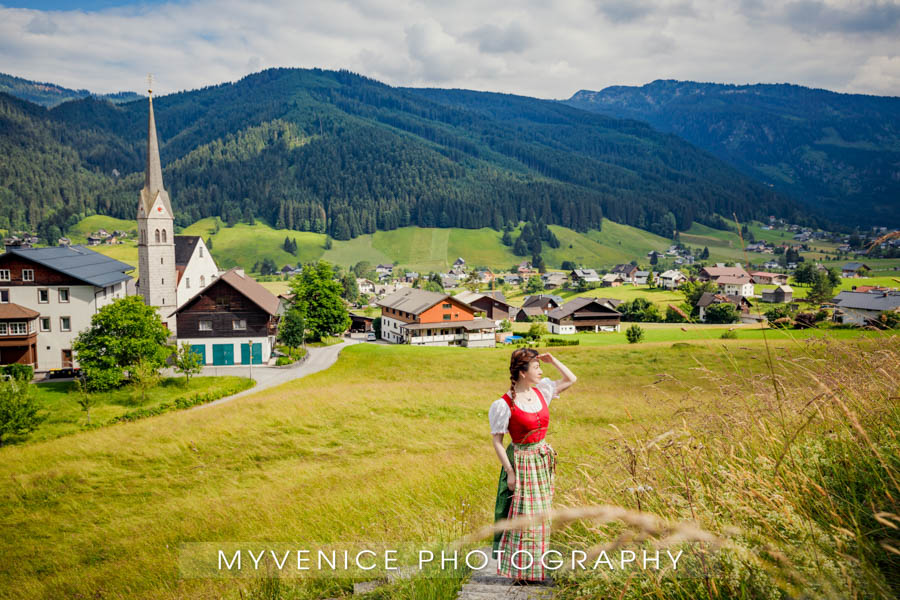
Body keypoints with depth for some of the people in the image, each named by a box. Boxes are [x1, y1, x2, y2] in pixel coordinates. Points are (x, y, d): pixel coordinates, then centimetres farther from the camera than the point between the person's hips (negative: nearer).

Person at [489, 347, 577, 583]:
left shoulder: (542, 390, 1)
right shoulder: (503, 405, -17)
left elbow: (571, 379, 14)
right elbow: (497, 440, -13)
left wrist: (552, 360, 1)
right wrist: (509, 471, -15)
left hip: (543, 459, 7)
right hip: (522, 461, -7)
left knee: (540, 515, 13)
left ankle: (535, 567, 26)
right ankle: (519, 570, 14)